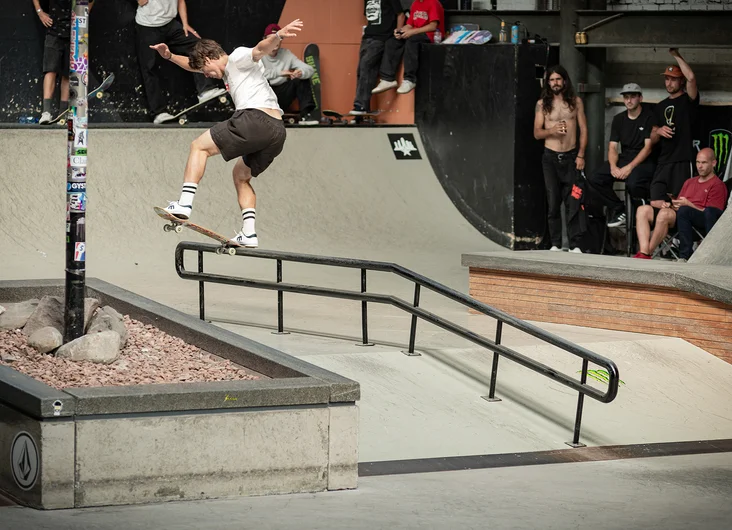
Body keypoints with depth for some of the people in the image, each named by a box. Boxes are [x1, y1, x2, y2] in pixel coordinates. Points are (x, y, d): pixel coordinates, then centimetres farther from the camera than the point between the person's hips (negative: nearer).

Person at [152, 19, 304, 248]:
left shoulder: (238, 57, 7)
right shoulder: (228, 70, 34)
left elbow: (261, 48, -15)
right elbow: (194, 66, 49)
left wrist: (279, 35, -35)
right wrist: (170, 56, 42)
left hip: (256, 118, -10)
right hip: (277, 131, 10)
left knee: (199, 146, -1)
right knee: (241, 175, 25)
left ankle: (185, 203, -15)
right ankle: (248, 233, 12)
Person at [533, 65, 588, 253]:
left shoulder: (575, 101, 5)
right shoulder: (542, 104, 5)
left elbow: (583, 129, 6)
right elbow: (537, 133, 5)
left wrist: (581, 155, -3)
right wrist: (552, 131, -15)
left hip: (571, 156, -1)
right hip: (550, 157, 1)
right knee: (553, 202, -1)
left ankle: (575, 245, -5)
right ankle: (555, 244, 3)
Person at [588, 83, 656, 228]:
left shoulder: (649, 117, -6)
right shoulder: (619, 119, 12)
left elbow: (648, 147, -12)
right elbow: (612, 147, 8)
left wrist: (630, 167, -22)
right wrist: (613, 166, -14)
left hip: (643, 161, -6)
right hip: (623, 159, 6)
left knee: (633, 183, -38)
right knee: (595, 179, -17)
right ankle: (618, 211, -5)